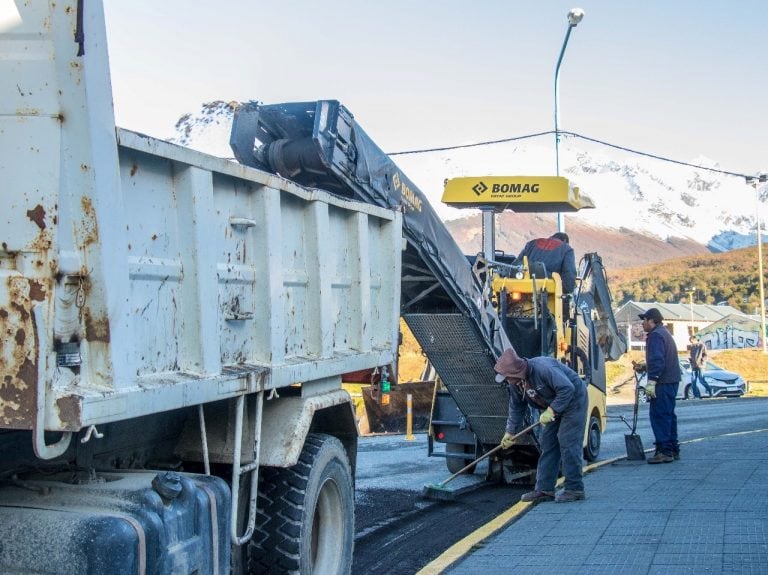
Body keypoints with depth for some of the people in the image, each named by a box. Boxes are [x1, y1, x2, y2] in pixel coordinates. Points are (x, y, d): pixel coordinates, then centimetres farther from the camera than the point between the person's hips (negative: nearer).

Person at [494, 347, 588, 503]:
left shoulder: (543, 368, -33)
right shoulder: (515, 382, -6)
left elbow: (567, 389, -35)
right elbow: (516, 408, 7)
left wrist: (551, 410, -33)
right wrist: (510, 432, 5)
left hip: (573, 400, -9)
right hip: (554, 406, 9)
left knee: (568, 443, -13)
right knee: (547, 444, 5)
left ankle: (574, 489, -6)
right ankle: (544, 489, 8)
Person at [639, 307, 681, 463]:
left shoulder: (655, 335, -12)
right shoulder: (665, 333, 21)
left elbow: (657, 360, -22)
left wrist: (651, 381, -26)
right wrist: (643, 367, 37)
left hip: (662, 383, -11)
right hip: (672, 380, 11)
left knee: (659, 416, -10)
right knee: (668, 415, 15)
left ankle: (664, 451, -13)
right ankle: (673, 450, 20)